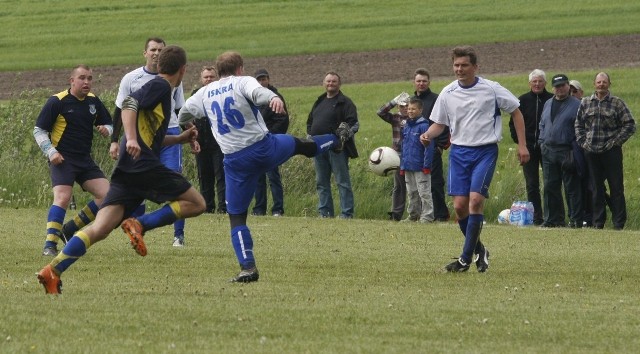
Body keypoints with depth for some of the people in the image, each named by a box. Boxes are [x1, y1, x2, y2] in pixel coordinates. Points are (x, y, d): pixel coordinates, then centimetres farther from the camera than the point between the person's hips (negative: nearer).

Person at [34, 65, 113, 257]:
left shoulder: (94, 101, 9)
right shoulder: (57, 102, -7)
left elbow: (108, 124, 21)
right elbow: (39, 130, -4)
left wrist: (106, 130, -5)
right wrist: (51, 152, -16)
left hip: (85, 161, 6)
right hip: (62, 160, -6)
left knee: (107, 195, -5)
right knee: (63, 198, -23)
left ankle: (70, 229, 7)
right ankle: (50, 245, -20)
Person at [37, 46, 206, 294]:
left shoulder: (158, 87, 27)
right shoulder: (160, 87, 0)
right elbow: (129, 104, -18)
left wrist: (179, 139, 38)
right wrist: (131, 139, -29)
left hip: (126, 171, 9)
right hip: (144, 165, -9)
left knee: (100, 229, -3)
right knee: (196, 203, -1)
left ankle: (53, 271, -17)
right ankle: (140, 225, -15)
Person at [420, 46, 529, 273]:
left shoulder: (491, 89, -4)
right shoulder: (448, 93, 4)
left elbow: (515, 112, 6)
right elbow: (439, 124, 13)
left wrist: (522, 145, 2)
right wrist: (428, 135, -10)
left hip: (485, 151, -4)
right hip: (459, 151, 4)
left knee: (475, 200, -18)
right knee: (460, 205, -3)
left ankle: (466, 259, -14)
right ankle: (479, 250, 20)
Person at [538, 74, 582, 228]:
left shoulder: (576, 105, -2)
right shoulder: (548, 104, 18)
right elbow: (542, 125, 27)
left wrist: (576, 148, -13)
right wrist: (542, 141, 14)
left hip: (567, 150, -6)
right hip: (548, 150, 6)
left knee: (572, 188, -4)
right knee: (550, 187, 7)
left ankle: (576, 219, -1)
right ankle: (553, 219, 13)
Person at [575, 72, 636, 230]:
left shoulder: (617, 103, -1)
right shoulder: (585, 103, 9)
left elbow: (630, 125, -2)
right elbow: (578, 124, 17)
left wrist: (615, 141, -8)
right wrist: (582, 141, 5)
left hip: (611, 152, -3)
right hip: (591, 152, 3)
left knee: (616, 187, -2)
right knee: (596, 188, 8)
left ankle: (619, 223, 1)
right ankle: (598, 221, 14)